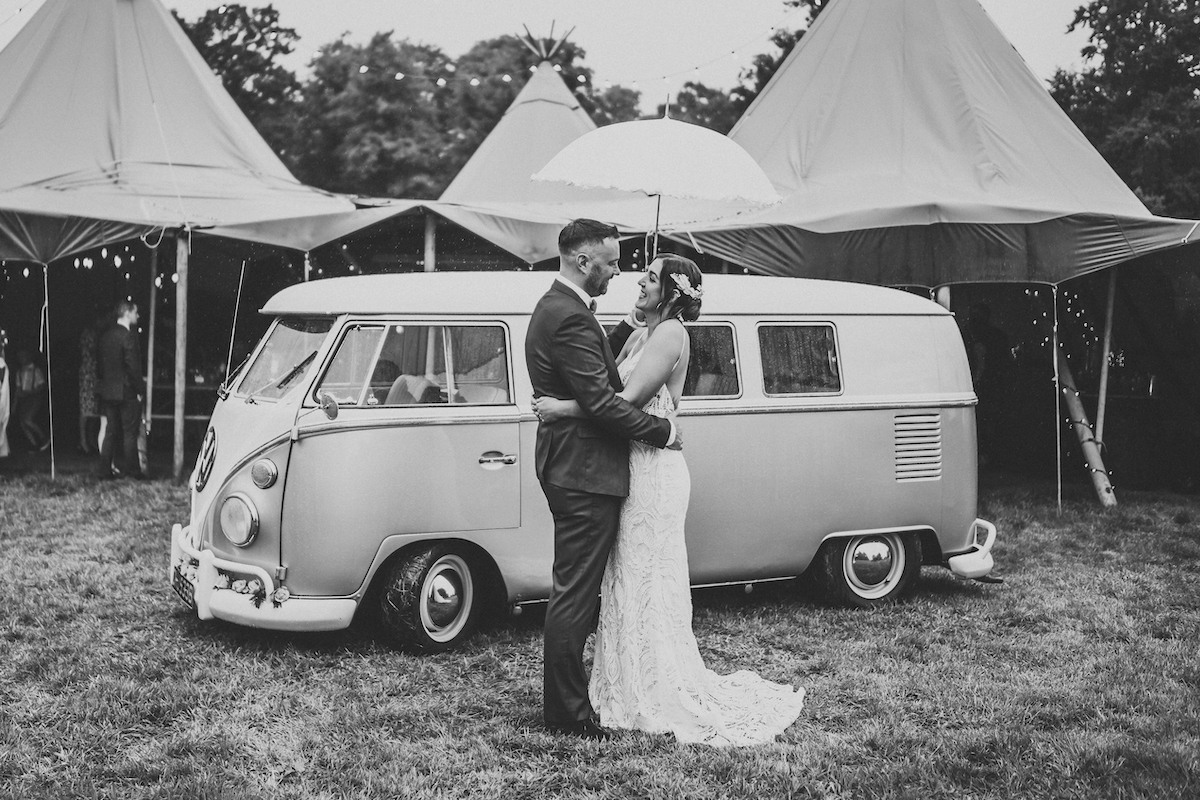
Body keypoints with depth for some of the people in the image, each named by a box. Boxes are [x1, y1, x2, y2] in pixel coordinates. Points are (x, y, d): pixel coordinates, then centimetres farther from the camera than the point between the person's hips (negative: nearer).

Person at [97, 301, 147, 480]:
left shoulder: (105, 334, 8)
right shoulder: (128, 336, -16)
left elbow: (99, 362, 12)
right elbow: (132, 366, -18)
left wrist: (103, 382, 19)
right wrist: (139, 390, -10)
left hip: (107, 391, 7)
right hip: (126, 391, -7)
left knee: (110, 431, 11)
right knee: (130, 432, 2)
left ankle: (104, 470, 10)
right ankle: (131, 469, 7)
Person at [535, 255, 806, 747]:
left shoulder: (671, 333, -12)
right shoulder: (639, 336, 16)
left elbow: (629, 398, -20)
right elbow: (612, 394, 9)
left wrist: (563, 409, -19)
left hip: (653, 471, -9)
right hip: (635, 467, 9)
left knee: (647, 585, -2)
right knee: (632, 583, 14)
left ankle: (659, 701, 8)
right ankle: (633, 692, 24)